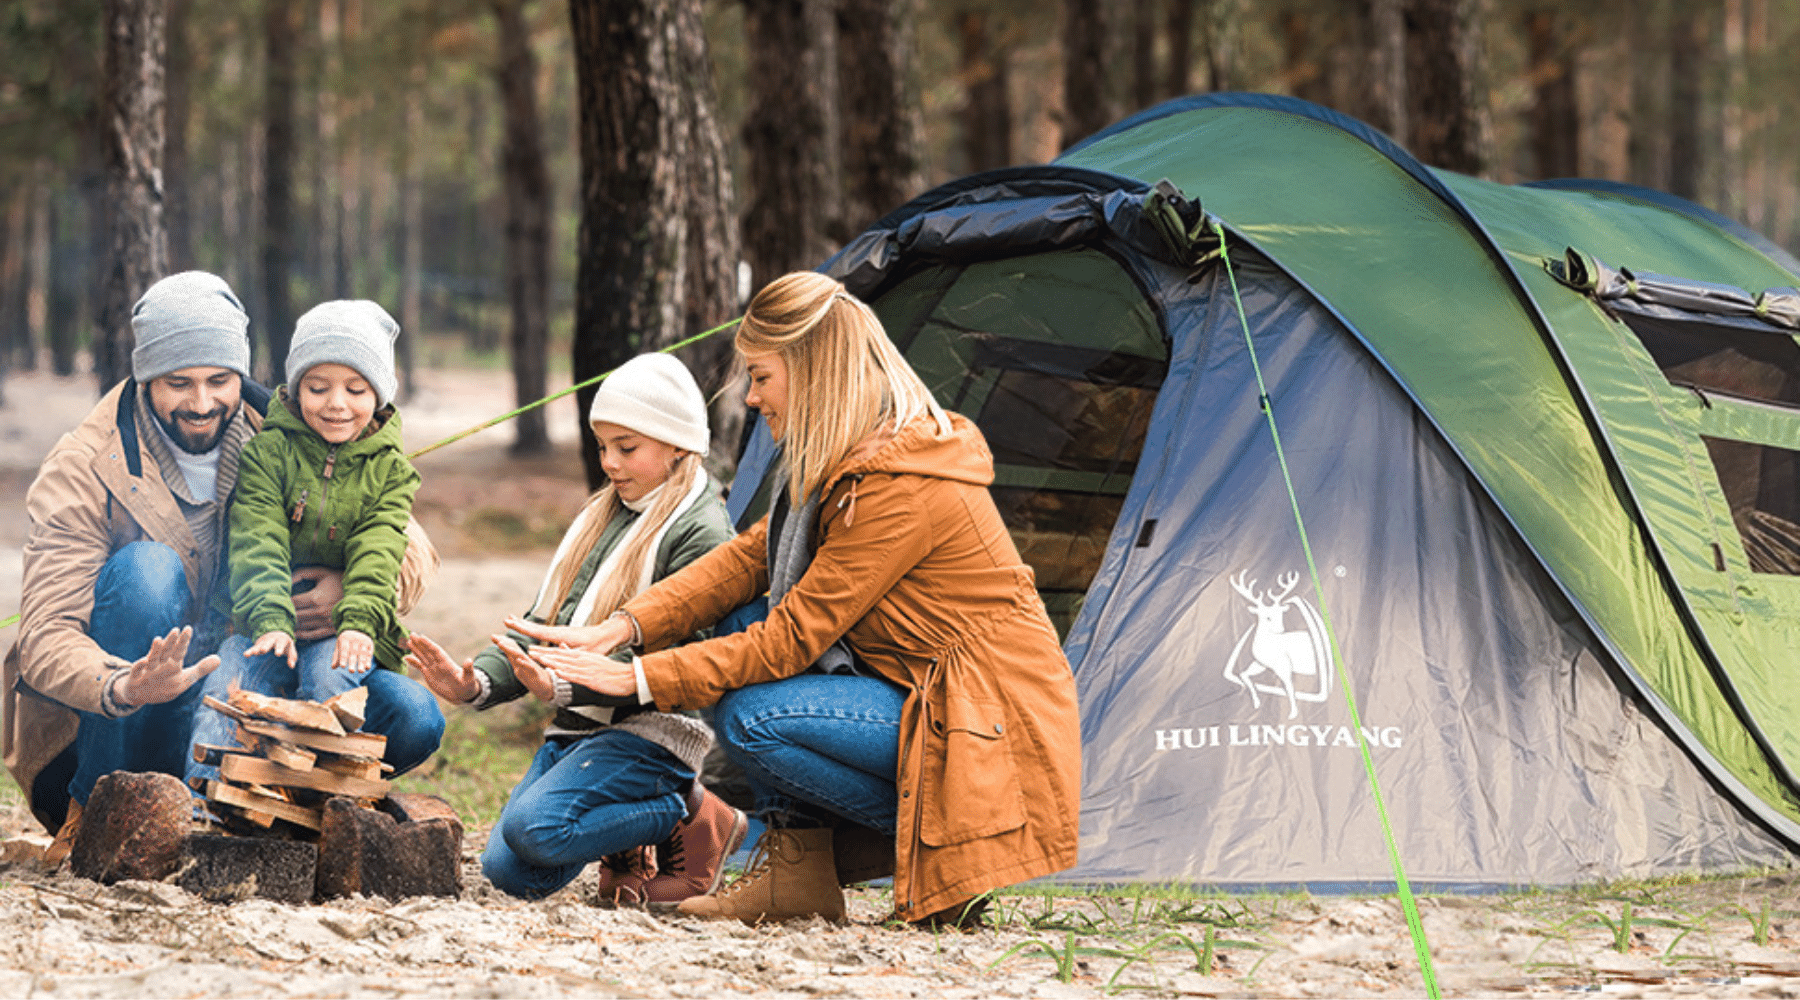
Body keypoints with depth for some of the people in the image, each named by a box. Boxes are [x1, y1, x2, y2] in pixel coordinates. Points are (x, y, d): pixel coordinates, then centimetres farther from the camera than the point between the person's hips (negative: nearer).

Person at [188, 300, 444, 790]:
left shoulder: (390, 468, 10)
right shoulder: (267, 451, 4)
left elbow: (376, 557, -6)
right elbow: (258, 547, -9)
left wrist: (359, 623, -26)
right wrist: (272, 621, -28)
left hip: (347, 640, 1)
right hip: (271, 633, -1)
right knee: (229, 681, -33)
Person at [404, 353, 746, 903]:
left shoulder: (699, 531, -9)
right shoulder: (601, 518, 19)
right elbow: (543, 624, 16)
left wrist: (562, 687, -31)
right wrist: (476, 682, -4)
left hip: (650, 734, -8)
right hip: (575, 730, 8)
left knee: (535, 826, -28)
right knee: (507, 870, -7)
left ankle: (691, 816, -7)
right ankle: (633, 842, 15)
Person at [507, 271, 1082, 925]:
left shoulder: (901, 488, -23)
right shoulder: (844, 466, 9)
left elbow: (795, 637, -22)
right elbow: (749, 558, 11)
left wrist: (639, 678, -18)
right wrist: (624, 628, -2)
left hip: (994, 729, -10)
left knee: (749, 716, -21)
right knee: (738, 626, 2)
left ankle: (942, 854, -8)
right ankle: (798, 870, 0)